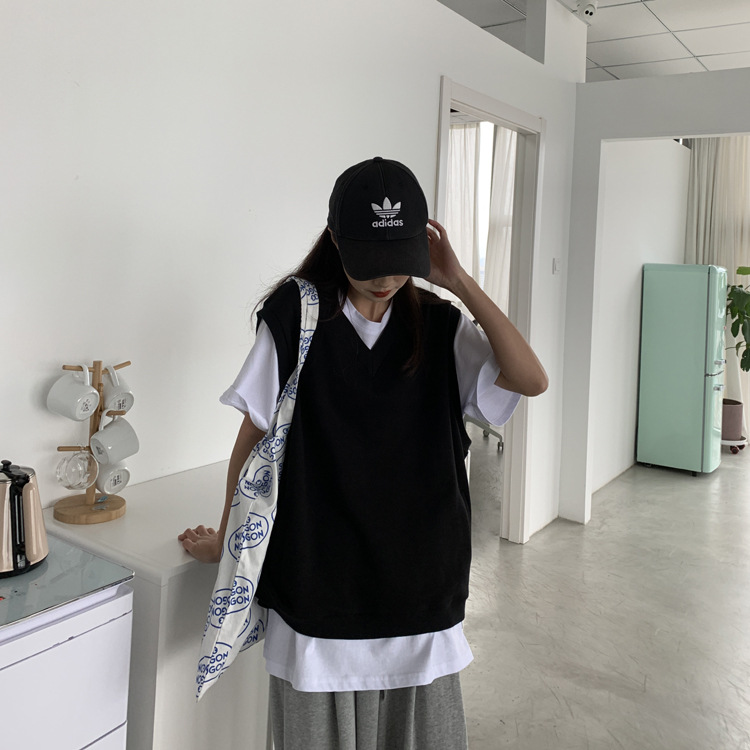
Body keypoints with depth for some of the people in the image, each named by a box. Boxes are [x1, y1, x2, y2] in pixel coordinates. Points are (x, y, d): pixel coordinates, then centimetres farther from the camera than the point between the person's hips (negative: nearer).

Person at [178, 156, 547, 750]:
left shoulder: (438, 325, 0)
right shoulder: (297, 313, -7)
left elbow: (531, 380, -13)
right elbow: (257, 433, -1)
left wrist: (460, 282, -13)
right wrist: (224, 539, 6)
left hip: (420, 584, 3)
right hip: (319, 583, -2)